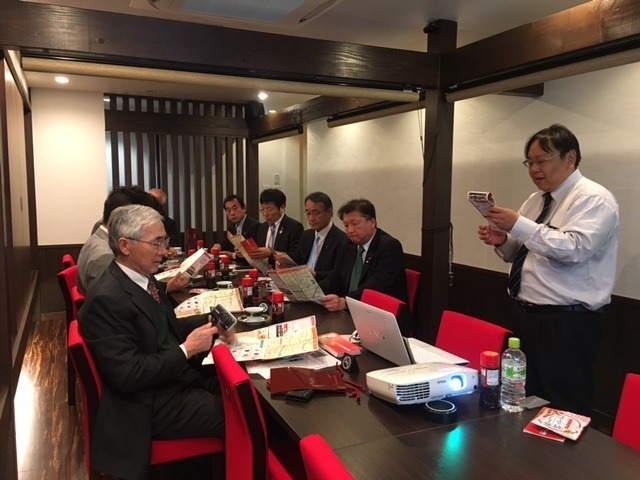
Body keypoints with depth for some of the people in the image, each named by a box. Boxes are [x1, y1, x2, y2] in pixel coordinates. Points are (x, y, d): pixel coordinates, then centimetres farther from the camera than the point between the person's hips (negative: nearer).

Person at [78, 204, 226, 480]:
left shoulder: (142, 278, 4)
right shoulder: (106, 299, -22)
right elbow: (127, 376, -24)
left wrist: (208, 321, 1)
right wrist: (186, 350, -21)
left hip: (181, 378, 9)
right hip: (154, 404, -8)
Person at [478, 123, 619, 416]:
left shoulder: (594, 199, -11)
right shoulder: (536, 200, 13)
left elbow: (574, 249, -27)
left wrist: (519, 225, -27)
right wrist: (502, 241, -3)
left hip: (567, 324, -8)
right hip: (527, 315, 8)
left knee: (564, 412, 4)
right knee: (527, 403, 18)